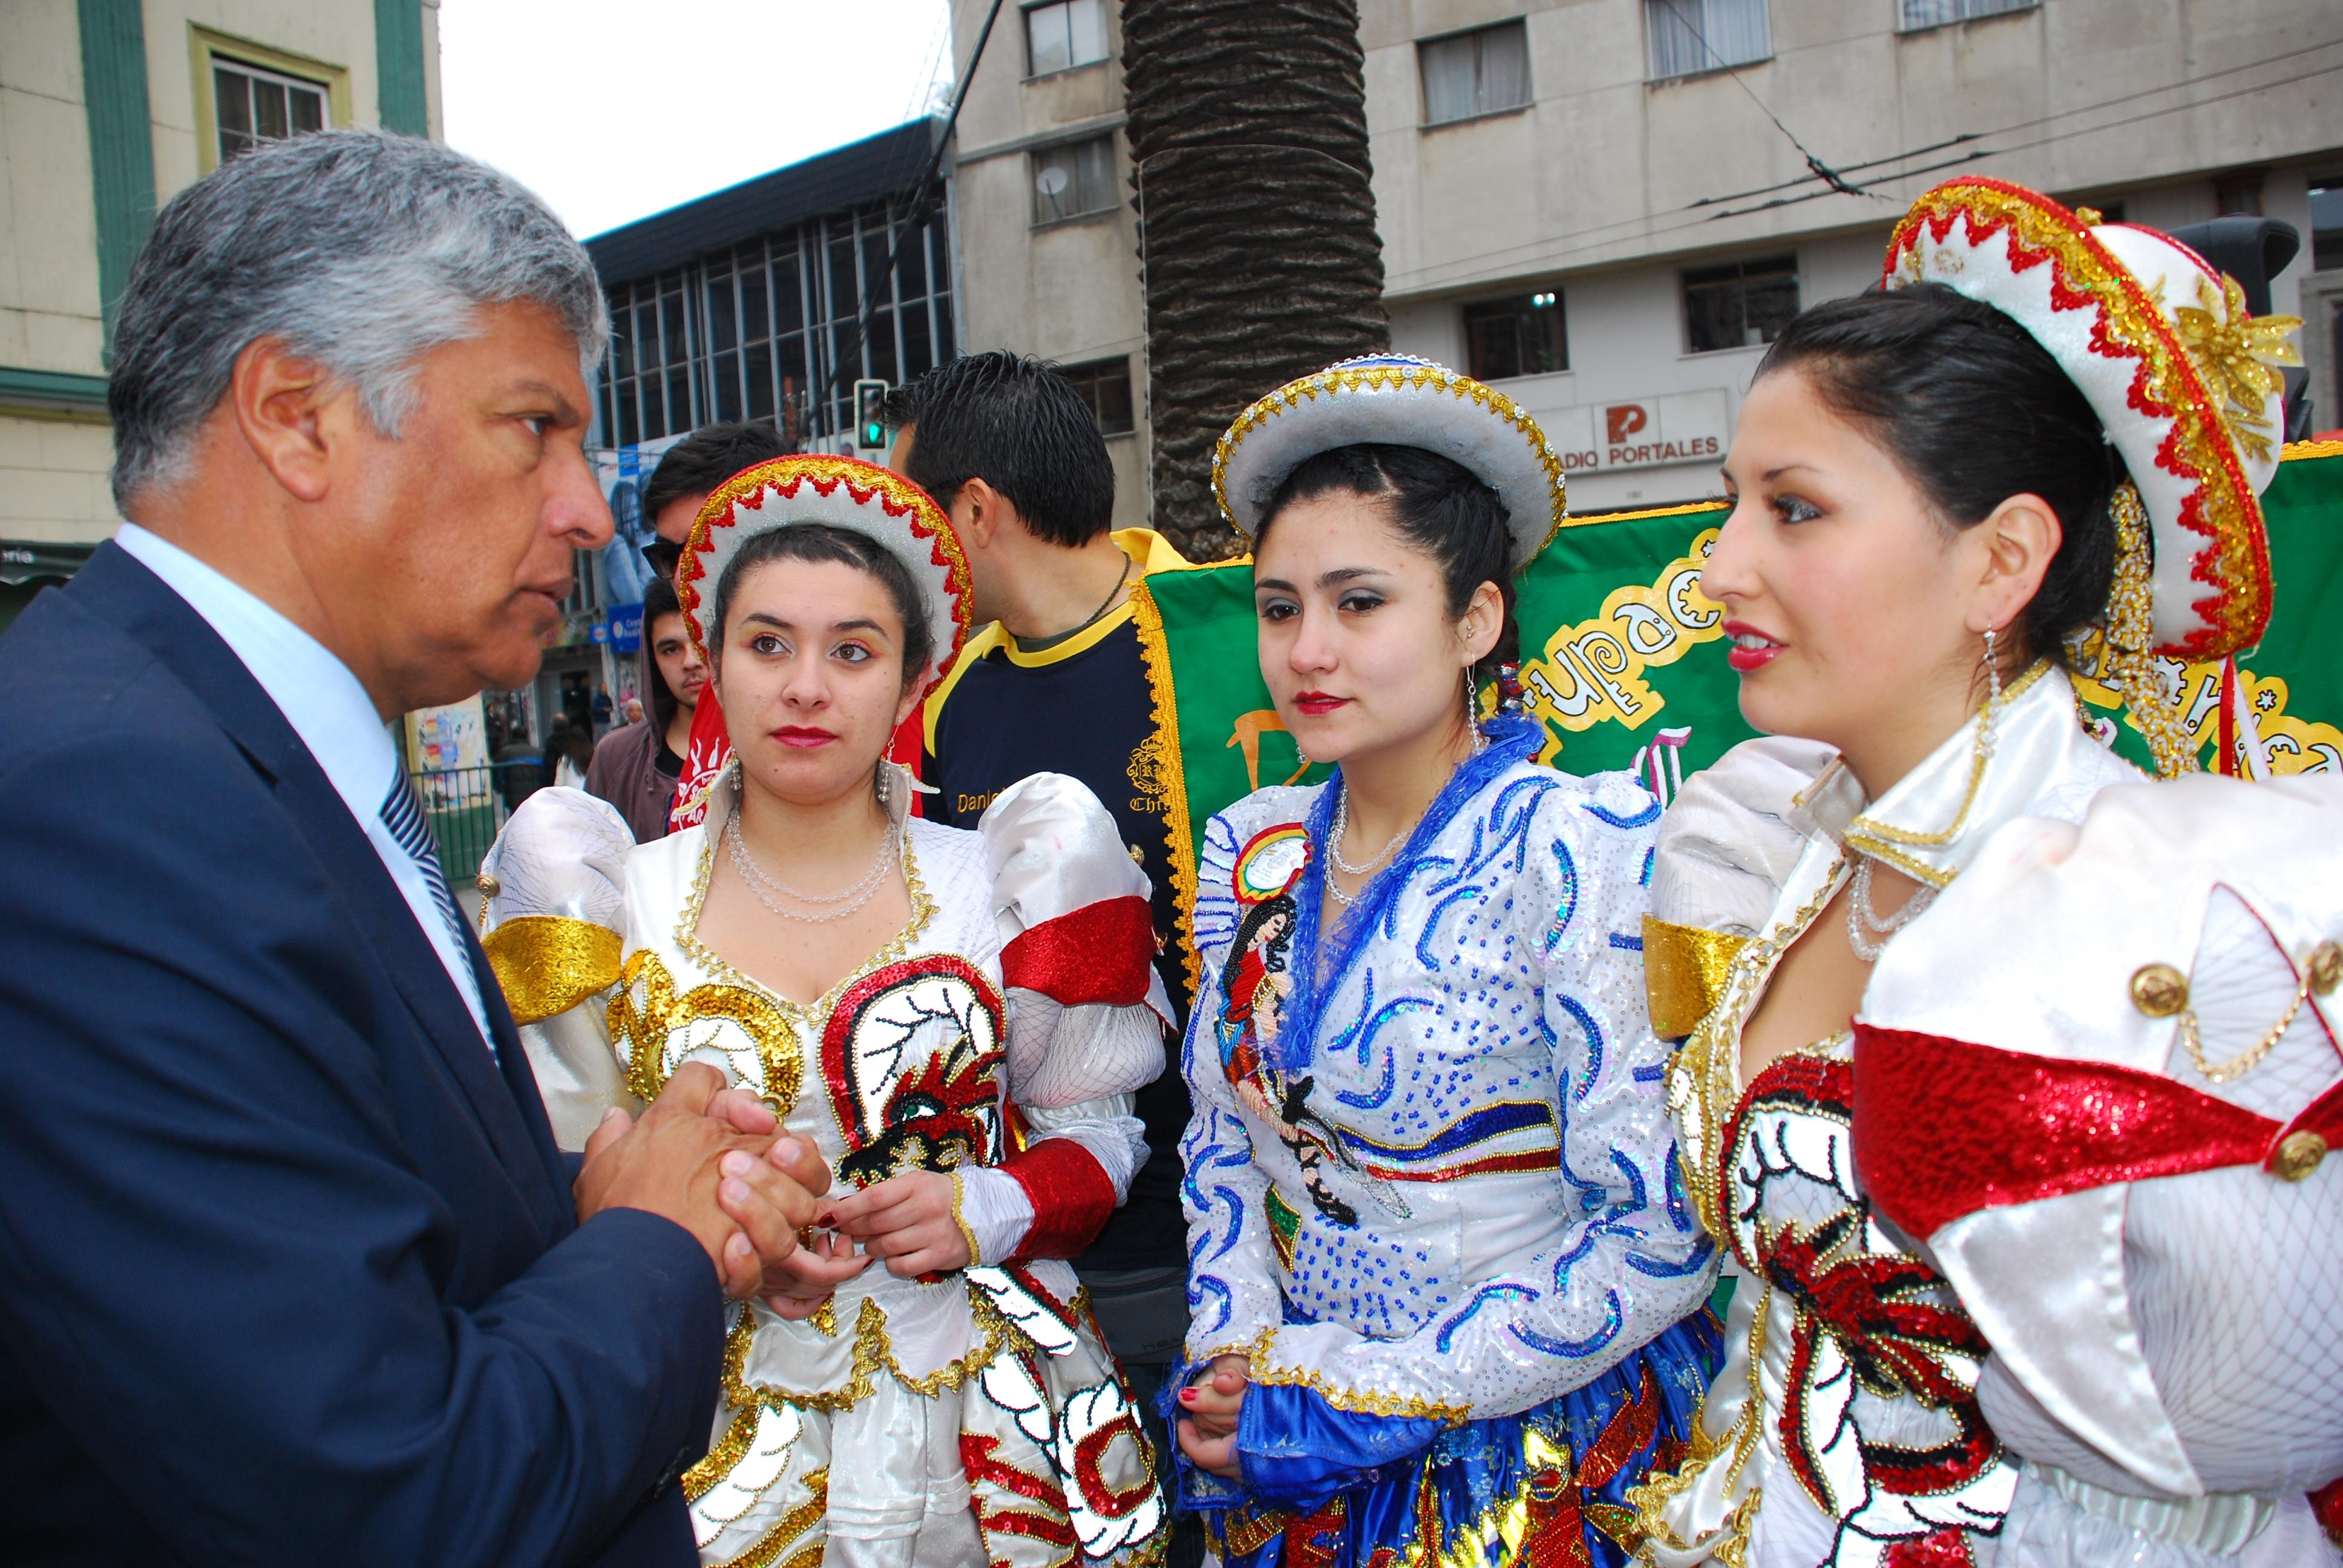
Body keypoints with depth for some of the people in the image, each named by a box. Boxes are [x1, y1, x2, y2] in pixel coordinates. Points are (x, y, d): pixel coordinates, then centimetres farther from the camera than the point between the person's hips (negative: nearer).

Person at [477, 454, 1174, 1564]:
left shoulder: (997, 880, -4)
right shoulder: (618, 899, -2)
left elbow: (1093, 1136, 2)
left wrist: (985, 1213, -17)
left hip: (986, 1419, 0)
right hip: (728, 1427, 1)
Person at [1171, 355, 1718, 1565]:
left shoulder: (1581, 850, -16)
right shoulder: (1254, 851, 0)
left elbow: (1662, 1237, -19)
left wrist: (1361, 1401, -15)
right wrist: (1243, 1353, -6)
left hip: (1533, 1450, -4)